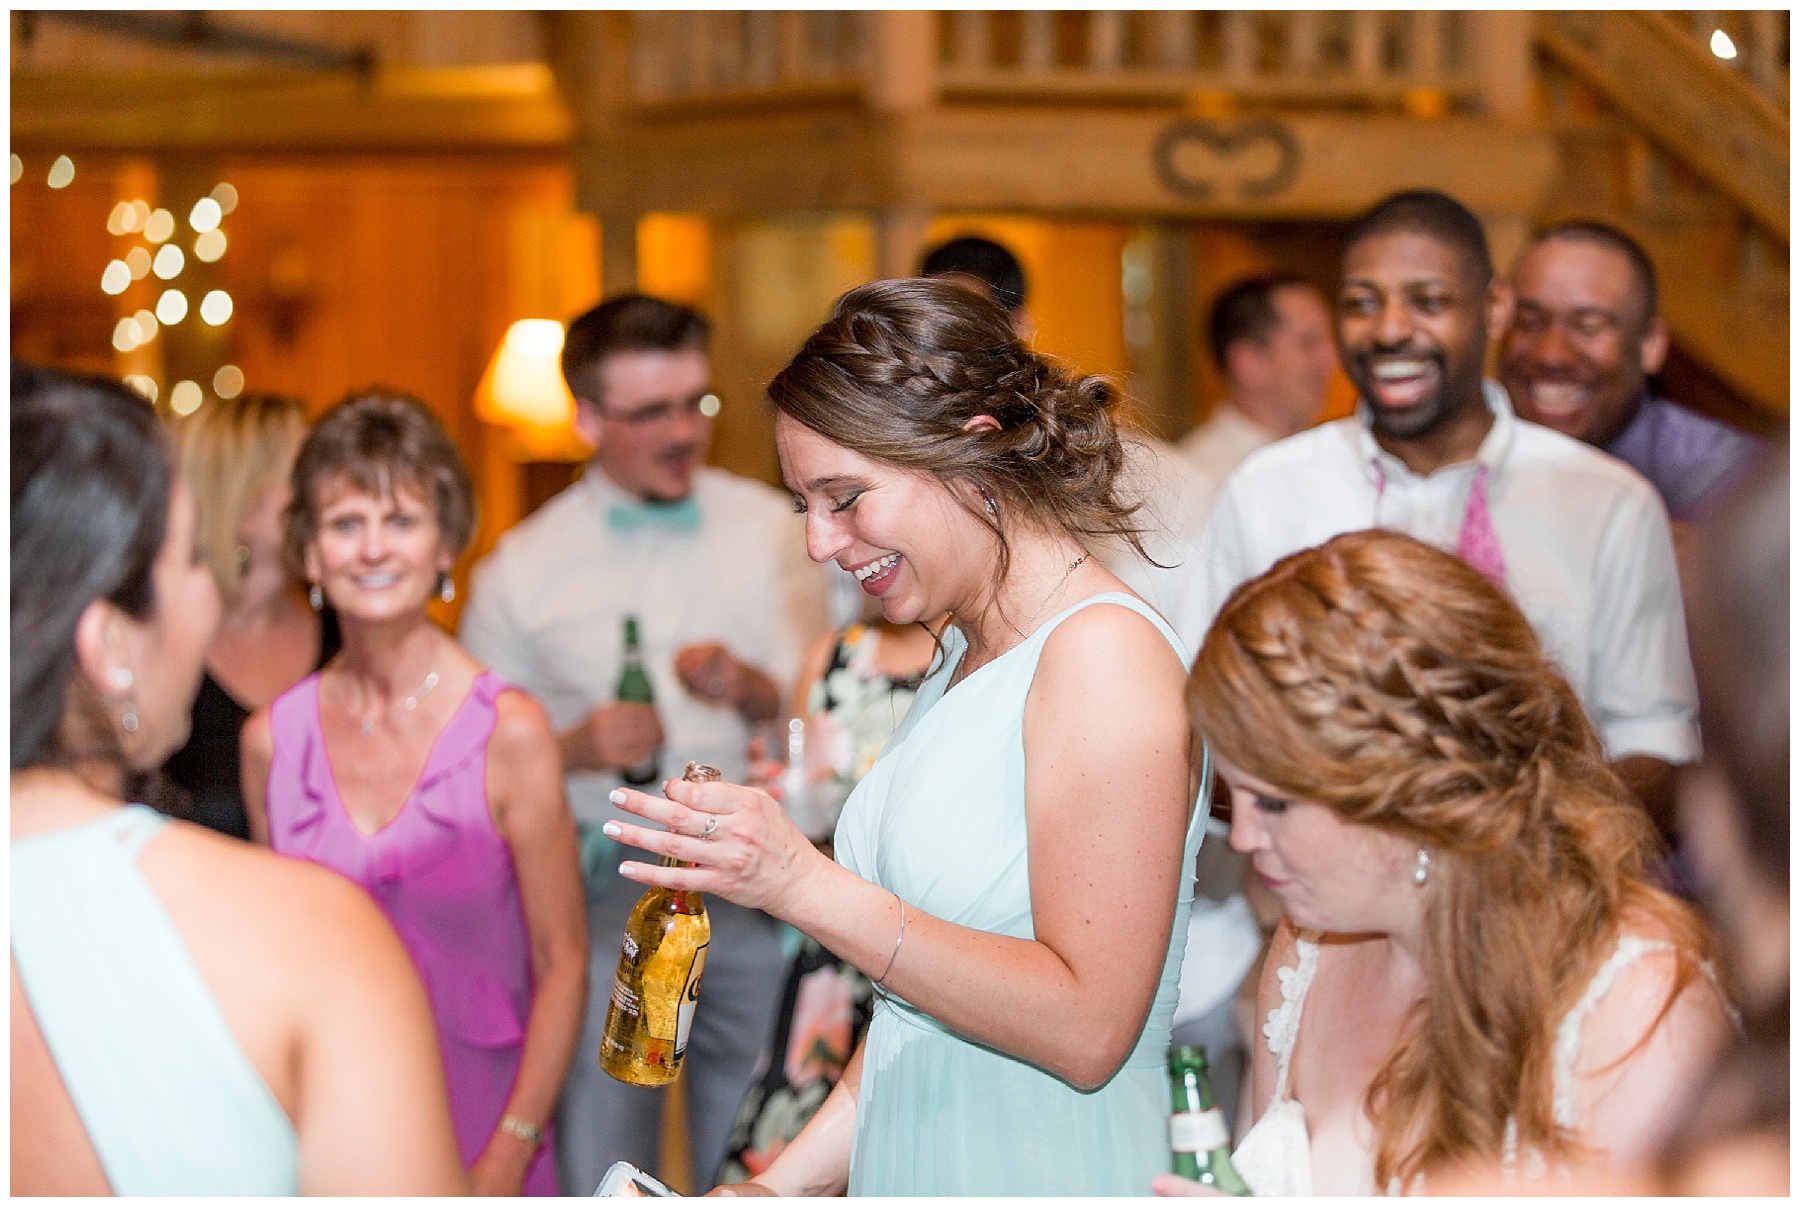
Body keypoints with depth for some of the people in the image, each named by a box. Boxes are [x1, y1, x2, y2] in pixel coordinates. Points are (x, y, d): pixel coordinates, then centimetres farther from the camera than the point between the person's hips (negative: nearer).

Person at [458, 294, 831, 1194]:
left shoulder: (768, 528, 8)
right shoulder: (520, 570, 4)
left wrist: (748, 687, -13)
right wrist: (574, 749, -12)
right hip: (603, 878, -1)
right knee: (599, 1166, 0)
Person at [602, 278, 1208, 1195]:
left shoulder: (1106, 653, -16)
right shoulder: (961, 664, 11)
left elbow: (1087, 1030, -23)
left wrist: (805, 885, -24)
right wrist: (786, 1185, 5)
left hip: (1056, 1178, -7)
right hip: (907, 1173, 8)